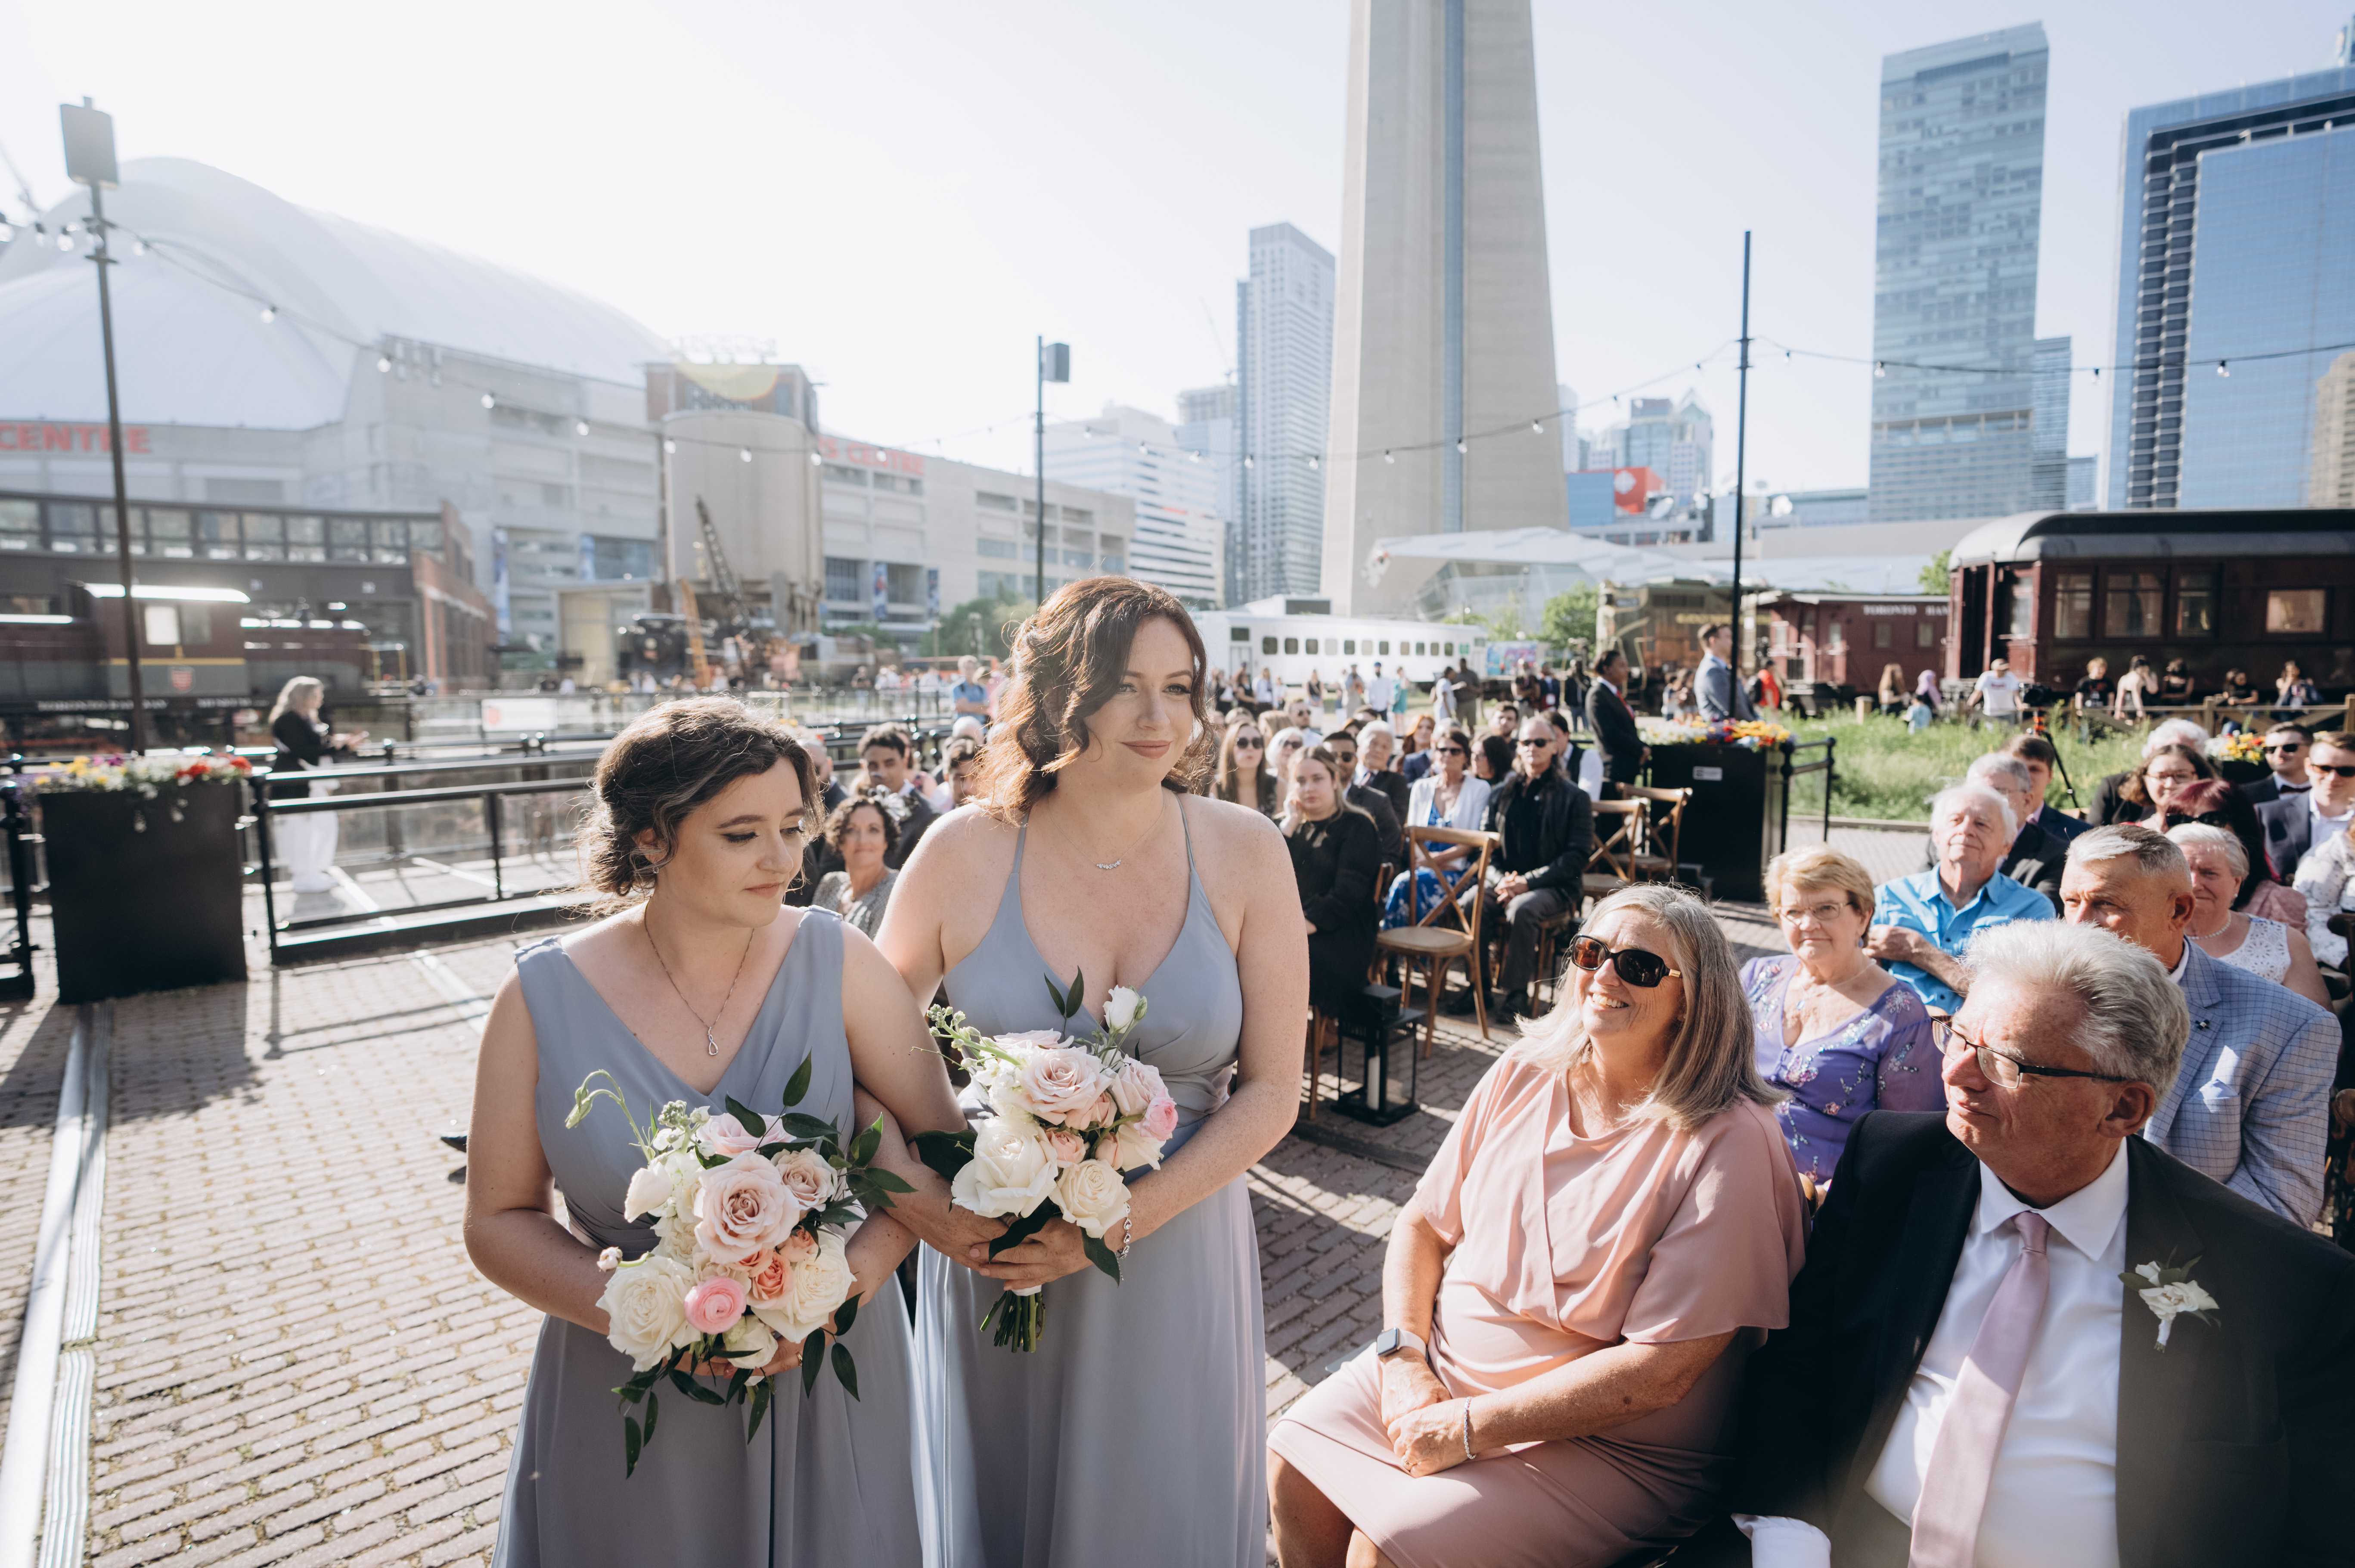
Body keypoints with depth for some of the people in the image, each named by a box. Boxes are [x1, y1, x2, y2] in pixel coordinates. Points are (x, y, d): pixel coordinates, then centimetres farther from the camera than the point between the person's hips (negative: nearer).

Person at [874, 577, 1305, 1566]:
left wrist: (1119, 1220, -17)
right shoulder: (965, 854, -11)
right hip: (992, 1262, 0)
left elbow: (1270, 1093, -8)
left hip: (1176, 1255, 1)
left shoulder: (1243, 853, -10)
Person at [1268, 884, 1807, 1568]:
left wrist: (1471, 1427, -20)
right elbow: (1424, 1223, 5)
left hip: (1607, 1449, -5)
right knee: (1291, 1464, -5)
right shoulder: (1524, 1073, -2)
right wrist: (1404, 1359, -10)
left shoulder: (1728, 1145, -20)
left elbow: (1661, 1371, -22)